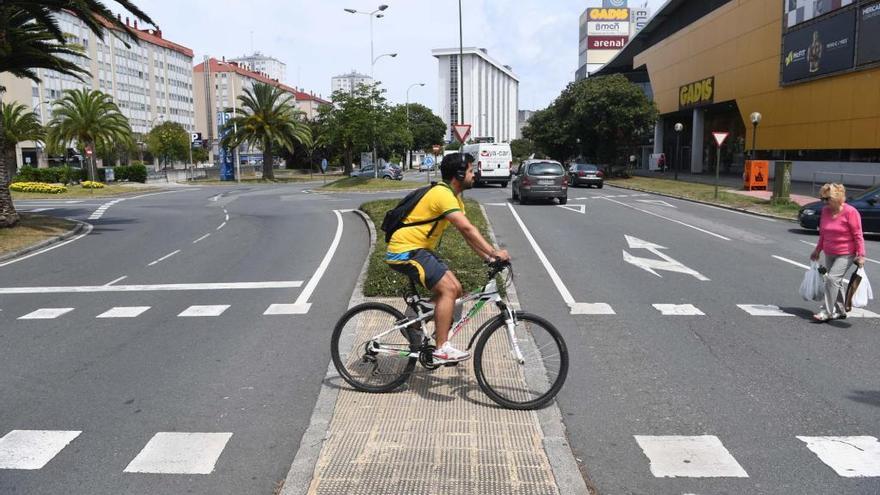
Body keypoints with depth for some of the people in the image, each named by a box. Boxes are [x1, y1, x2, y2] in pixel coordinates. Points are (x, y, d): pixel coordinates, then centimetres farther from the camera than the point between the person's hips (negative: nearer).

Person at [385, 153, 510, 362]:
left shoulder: (453, 196, 13)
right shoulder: (443, 194, -19)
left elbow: (467, 233, 11)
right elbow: (467, 229, -27)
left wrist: (488, 257, 3)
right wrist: (493, 252, -27)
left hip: (417, 249, 10)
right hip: (405, 251, -10)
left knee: (455, 289, 5)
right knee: (448, 289, -17)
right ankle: (441, 349, -13)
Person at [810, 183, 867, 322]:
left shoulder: (850, 212, -14)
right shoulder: (825, 211, 5)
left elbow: (858, 235, -13)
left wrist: (861, 255, -17)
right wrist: (817, 250, 20)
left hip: (846, 254, -7)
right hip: (829, 253, 7)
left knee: (832, 278, -17)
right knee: (836, 282, 14)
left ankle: (827, 312, -13)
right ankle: (840, 311, 26)